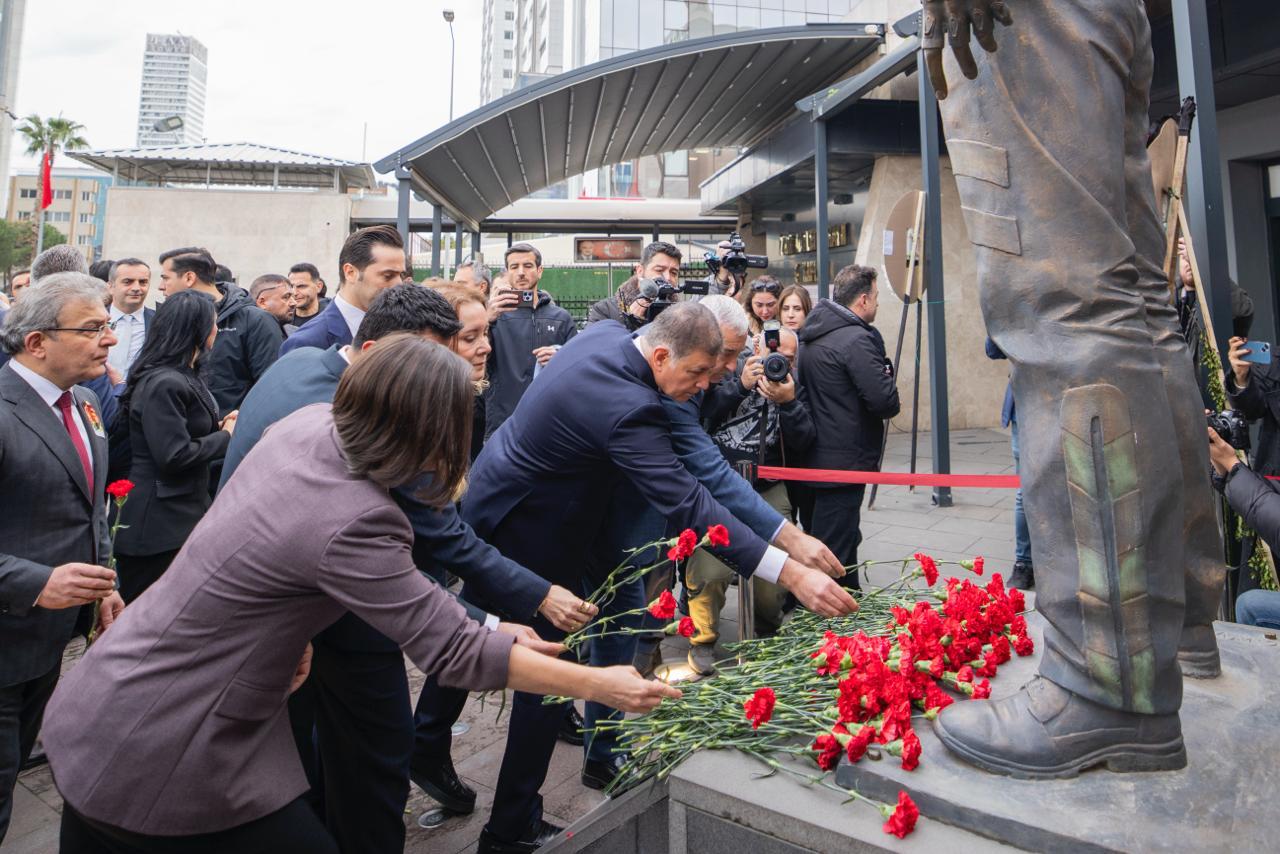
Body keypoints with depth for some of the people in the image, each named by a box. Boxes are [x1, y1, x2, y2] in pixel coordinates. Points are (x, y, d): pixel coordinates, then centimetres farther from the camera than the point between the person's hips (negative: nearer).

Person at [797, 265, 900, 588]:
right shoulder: (858, 339, -17)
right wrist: (889, 384, 1)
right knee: (835, 551, -1)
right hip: (844, 461, -9)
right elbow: (884, 401, -22)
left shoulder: (811, 336, 10)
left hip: (815, 456, 9)